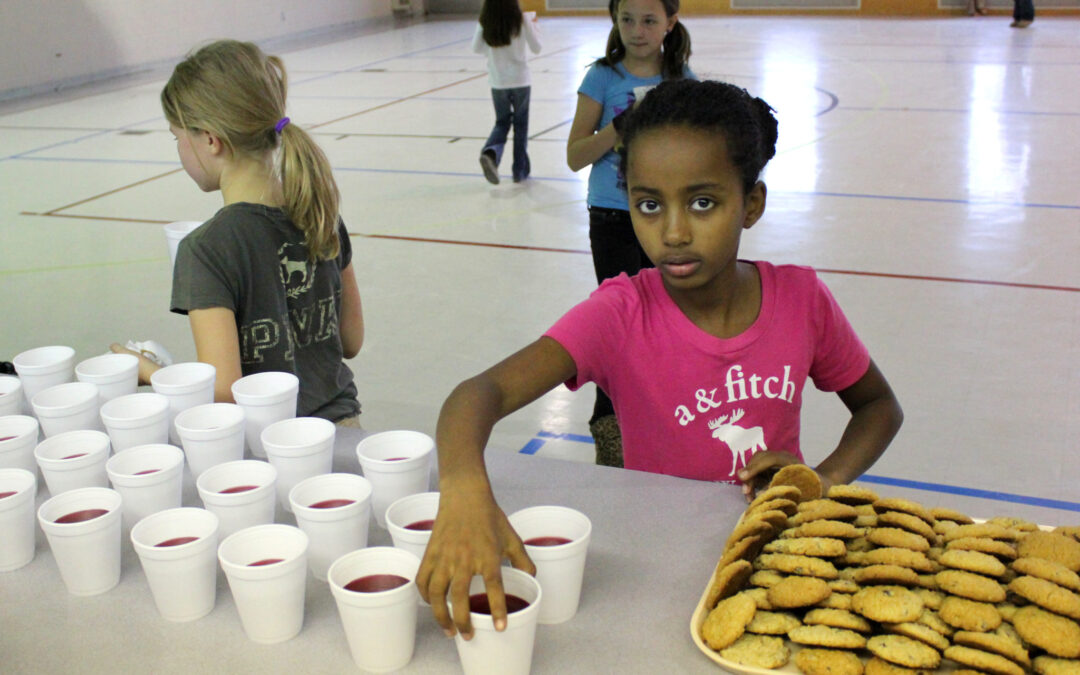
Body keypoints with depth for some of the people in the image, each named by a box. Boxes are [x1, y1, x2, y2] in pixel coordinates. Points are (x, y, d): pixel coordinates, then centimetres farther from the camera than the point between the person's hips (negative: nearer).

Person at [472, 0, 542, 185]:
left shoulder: (485, 22, -7)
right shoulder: (521, 21, -12)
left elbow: (477, 48, 5)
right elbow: (536, 48, -2)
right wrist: (533, 24, 11)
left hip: (497, 82, 2)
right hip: (520, 81, -2)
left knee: (502, 122, 17)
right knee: (520, 124, 14)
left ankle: (490, 153, -12)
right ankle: (520, 170, 17)